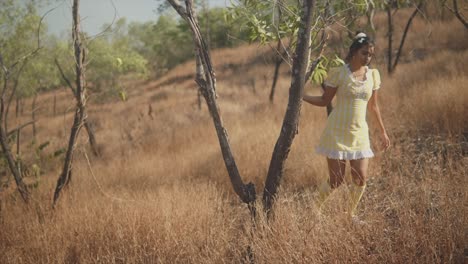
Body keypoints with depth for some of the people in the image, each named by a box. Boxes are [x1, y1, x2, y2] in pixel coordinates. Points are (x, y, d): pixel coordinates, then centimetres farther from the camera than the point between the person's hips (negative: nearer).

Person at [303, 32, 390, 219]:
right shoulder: (338, 73, -7)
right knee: (336, 180, -3)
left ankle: (351, 213, 22)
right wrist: (301, 96, -16)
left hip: (359, 134, 4)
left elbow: (373, 106, 14)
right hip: (337, 132, -4)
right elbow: (324, 100, -2)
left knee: (361, 179, -2)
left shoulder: (373, 75, 5)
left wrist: (383, 132, 19)